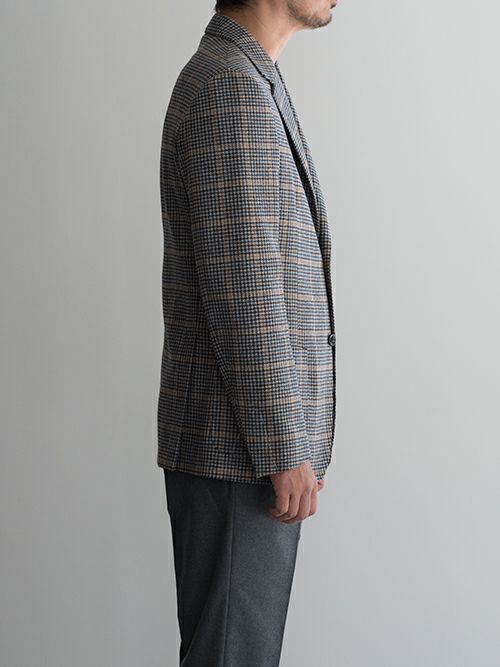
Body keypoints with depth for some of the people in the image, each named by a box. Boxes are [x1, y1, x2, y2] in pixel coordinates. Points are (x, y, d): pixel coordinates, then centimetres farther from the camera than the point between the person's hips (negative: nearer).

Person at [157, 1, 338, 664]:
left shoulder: (240, 80, 17)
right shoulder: (231, 87, -15)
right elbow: (243, 294, -21)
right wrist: (286, 452, -18)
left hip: (243, 444, 10)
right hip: (239, 453, -10)